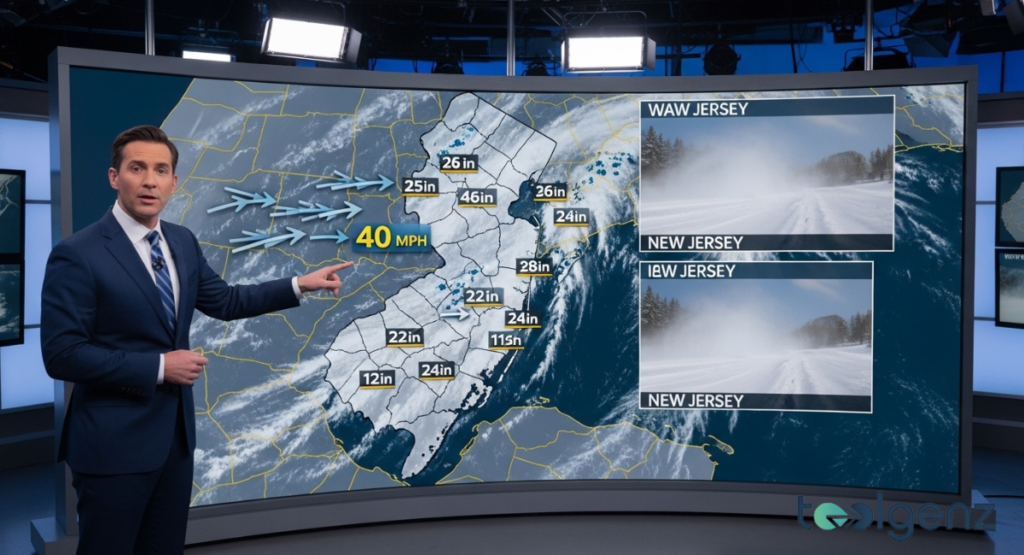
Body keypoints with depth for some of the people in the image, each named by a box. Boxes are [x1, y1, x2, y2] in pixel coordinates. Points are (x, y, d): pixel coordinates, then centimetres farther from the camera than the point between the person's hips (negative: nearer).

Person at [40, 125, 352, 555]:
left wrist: (300, 285, 11)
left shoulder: (182, 242, 5)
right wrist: (159, 367, -19)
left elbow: (224, 301, 16)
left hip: (175, 432, 7)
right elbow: (62, 354, -19)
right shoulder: (77, 254, -17)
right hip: (113, 441, -7)